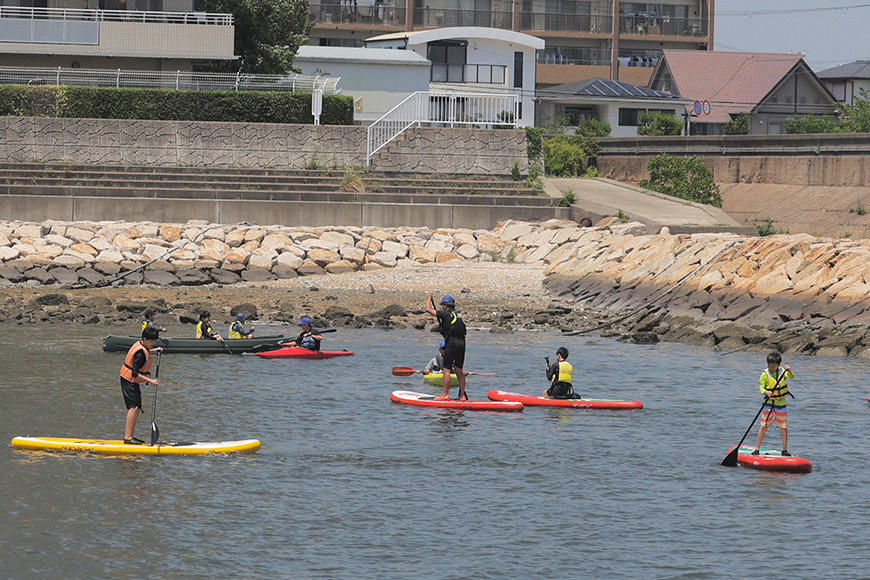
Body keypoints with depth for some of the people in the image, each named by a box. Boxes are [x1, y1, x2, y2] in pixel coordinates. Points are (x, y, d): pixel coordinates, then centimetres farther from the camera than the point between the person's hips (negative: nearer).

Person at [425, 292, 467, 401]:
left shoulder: (446, 314, -6)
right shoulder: (458, 315, 16)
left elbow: (428, 309, -2)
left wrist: (429, 298, 15)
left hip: (451, 345, -8)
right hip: (461, 345, 8)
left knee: (446, 370, -4)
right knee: (459, 370, 13)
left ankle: (445, 395, -6)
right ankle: (462, 395, 14)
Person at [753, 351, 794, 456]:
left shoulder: (782, 371, 1)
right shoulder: (765, 374, -6)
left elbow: (791, 377, -13)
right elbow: (761, 386, -10)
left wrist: (789, 371, -35)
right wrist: (766, 392, -31)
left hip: (781, 403, 2)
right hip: (768, 403, -2)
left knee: (783, 427, 3)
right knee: (764, 426, -5)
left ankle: (785, 450, 14)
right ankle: (757, 449, 0)